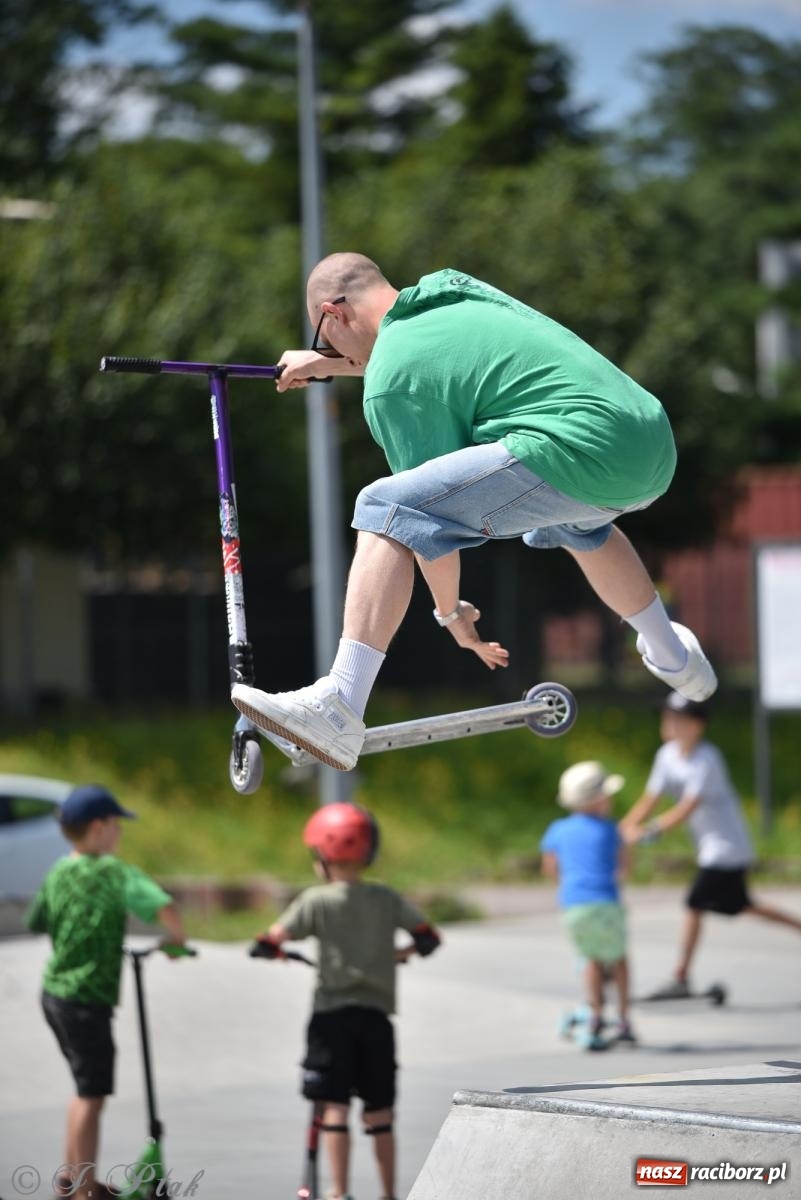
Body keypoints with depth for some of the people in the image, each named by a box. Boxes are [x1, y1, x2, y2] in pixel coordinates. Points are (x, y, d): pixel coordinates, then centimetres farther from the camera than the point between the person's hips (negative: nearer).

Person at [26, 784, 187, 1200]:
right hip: (87, 998, -8)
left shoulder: (58, 873, 5)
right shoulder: (114, 872, -17)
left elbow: (37, 923, 18)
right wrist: (178, 939, -11)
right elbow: (163, 906, -30)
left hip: (54, 990, 8)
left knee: (86, 1087, 22)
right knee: (92, 1094, 0)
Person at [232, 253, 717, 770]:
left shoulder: (390, 382, -1)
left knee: (387, 509, -10)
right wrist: (326, 366, 59)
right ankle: (675, 659, 58)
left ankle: (338, 710, -22)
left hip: (574, 450, -9)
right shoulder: (451, 287, 24)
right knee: (577, 518, 43)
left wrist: (451, 611, 17)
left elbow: (437, 504, 2)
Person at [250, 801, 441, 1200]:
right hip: (377, 1014, 4)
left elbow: (271, 942, -9)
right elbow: (427, 938, 9)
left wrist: (268, 949, 15)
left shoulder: (317, 901, -6)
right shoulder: (388, 899, 5)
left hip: (333, 1013, -4)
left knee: (334, 1107, -3)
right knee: (379, 1112, 10)